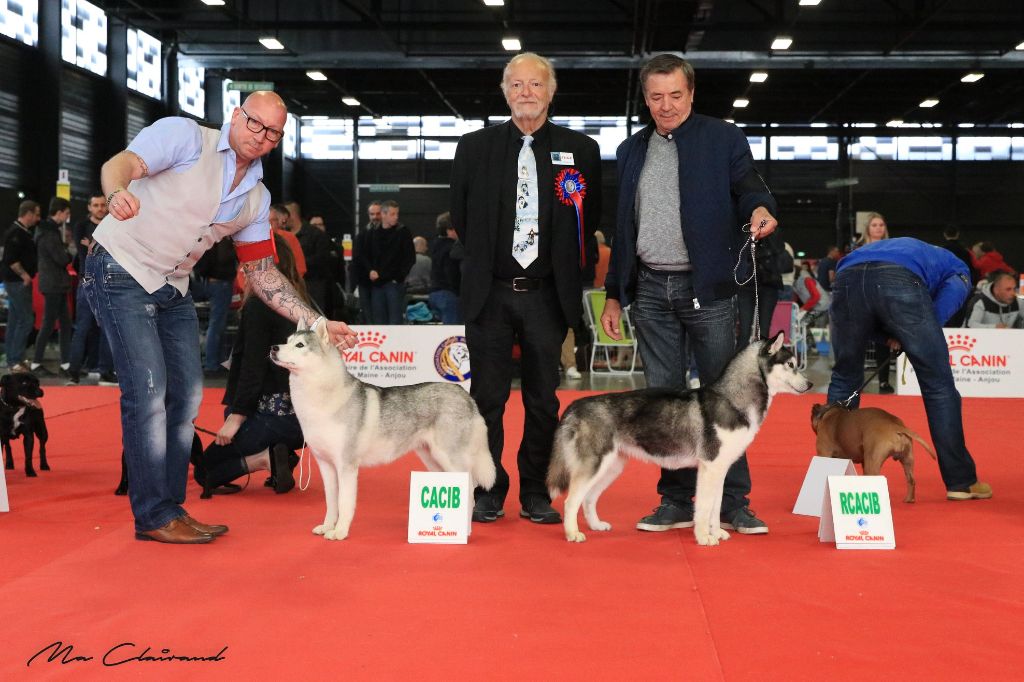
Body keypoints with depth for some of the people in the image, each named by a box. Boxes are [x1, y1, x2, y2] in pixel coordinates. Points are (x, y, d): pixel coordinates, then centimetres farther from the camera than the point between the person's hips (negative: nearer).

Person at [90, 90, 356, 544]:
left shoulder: (256, 199, 6)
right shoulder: (185, 137, -12)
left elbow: (262, 273, 9)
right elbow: (122, 163, -28)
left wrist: (317, 323, -1)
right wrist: (118, 192, -54)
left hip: (173, 289, 8)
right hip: (121, 272, -8)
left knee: (185, 396, 7)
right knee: (148, 391, -13)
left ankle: (171, 508, 16)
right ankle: (153, 516, -5)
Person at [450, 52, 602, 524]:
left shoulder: (580, 150, 3)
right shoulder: (474, 147, 4)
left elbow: (590, 220, 10)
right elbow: (461, 216, 12)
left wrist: (565, 267, 6)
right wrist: (484, 260, 9)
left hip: (547, 295, 0)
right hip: (490, 292, 0)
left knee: (543, 400, 6)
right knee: (487, 399, 3)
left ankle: (536, 495, 18)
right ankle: (488, 493, 15)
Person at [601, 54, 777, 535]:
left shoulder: (724, 138, 5)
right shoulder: (632, 151, 16)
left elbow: (746, 185, -6)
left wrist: (760, 208, -30)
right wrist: (614, 294, 14)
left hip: (706, 287, -3)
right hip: (650, 289, 4)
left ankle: (733, 503, 4)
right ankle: (676, 501, 12)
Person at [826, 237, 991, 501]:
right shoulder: (958, 270, 35)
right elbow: (944, 304, 8)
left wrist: (887, 336, 19)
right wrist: (904, 336, 13)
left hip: (848, 277, 4)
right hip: (901, 281, -4)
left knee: (844, 379, 23)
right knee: (938, 384, 11)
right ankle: (961, 481, 18)